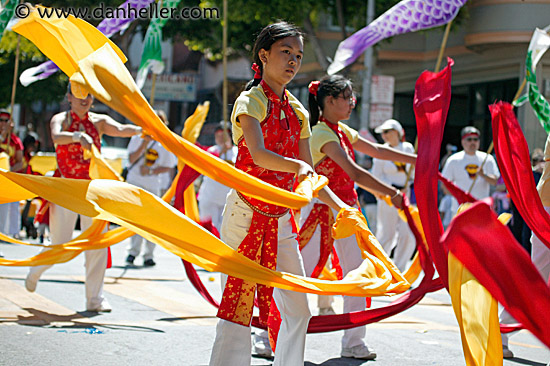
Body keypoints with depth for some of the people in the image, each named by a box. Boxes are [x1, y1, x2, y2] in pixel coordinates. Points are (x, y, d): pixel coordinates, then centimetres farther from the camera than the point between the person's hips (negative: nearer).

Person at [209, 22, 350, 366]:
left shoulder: (297, 111, 13)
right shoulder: (250, 101, -7)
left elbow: (309, 175, 14)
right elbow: (258, 154, -26)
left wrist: (341, 207, 3)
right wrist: (296, 166, -42)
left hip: (280, 218, 7)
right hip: (247, 212, -6)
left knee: (298, 309, 4)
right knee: (237, 304, -6)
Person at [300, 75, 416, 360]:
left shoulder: (343, 131, 12)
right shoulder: (322, 134, -17)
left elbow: (377, 151, 22)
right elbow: (354, 172, -27)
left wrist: (416, 160, 19)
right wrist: (392, 194, -32)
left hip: (346, 209, 9)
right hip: (322, 209, -9)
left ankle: (353, 343, 12)